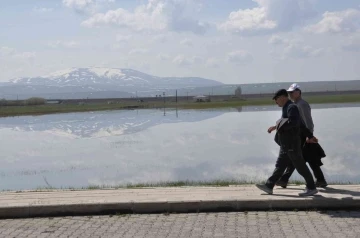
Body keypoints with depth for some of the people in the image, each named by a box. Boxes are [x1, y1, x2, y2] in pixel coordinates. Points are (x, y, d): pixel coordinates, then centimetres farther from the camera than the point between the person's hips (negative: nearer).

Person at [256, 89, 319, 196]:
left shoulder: (291, 108, -14)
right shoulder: (287, 108, 17)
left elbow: (292, 123, -30)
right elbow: (301, 125, 21)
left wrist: (276, 126, -24)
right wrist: (310, 136, 24)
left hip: (292, 144, -10)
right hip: (286, 145, 10)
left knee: (301, 166, -3)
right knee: (279, 166, 10)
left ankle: (311, 188, 5)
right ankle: (269, 186, 12)